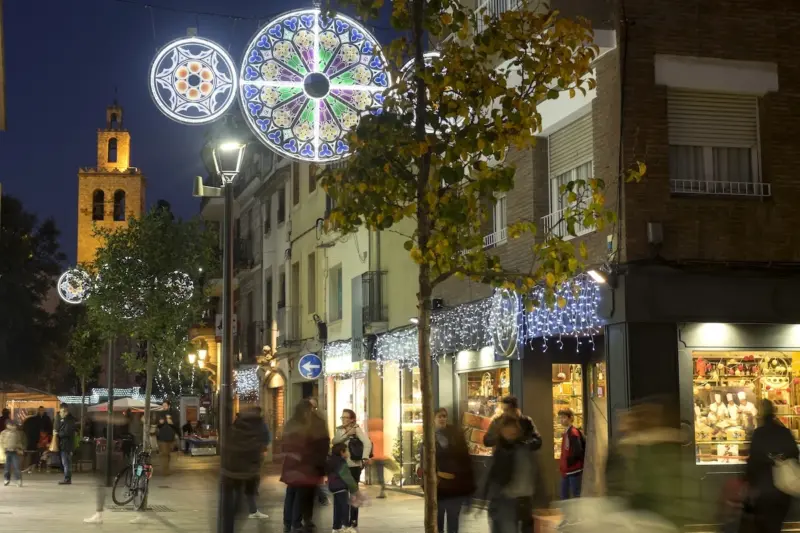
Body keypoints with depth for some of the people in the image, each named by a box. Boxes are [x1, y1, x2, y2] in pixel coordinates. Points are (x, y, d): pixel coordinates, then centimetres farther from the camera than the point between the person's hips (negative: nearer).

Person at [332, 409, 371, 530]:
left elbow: (368, 443, -18)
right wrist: (347, 434, -19)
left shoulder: (357, 429, -7)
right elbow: (334, 441, -9)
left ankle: (354, 523, 5)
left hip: (354, 465, -5)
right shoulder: (340, 430, 9)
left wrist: (364, 458, -29)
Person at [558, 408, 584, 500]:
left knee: (576, 496, -4)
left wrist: (567, 463, -13)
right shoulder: (566, 433, 15)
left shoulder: (573, 433, -14)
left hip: (574, 469, -10)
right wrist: (562, 465, 11)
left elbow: (577, 451, -21)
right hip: (566, 470, 10)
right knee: (564, 496, 12)